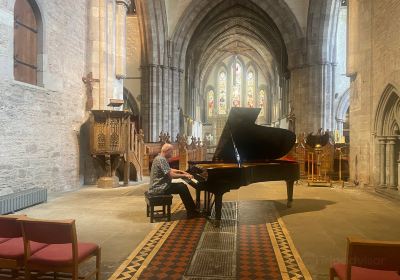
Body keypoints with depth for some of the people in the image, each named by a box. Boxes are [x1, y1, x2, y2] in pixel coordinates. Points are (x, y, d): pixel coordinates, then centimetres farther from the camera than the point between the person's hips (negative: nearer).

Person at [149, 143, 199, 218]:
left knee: (182, 185, 14)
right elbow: (171, 175, -25)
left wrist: (180, 171, 15)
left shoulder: (160, 158, 13)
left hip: (158, 186, 11)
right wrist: (184, 175, -14)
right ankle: (191, 212, -5)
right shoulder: (161, 160, -20)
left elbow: (169, 170, 26)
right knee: (183, 188, -13)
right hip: (159, 188, -11)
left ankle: (191, 210, 16)